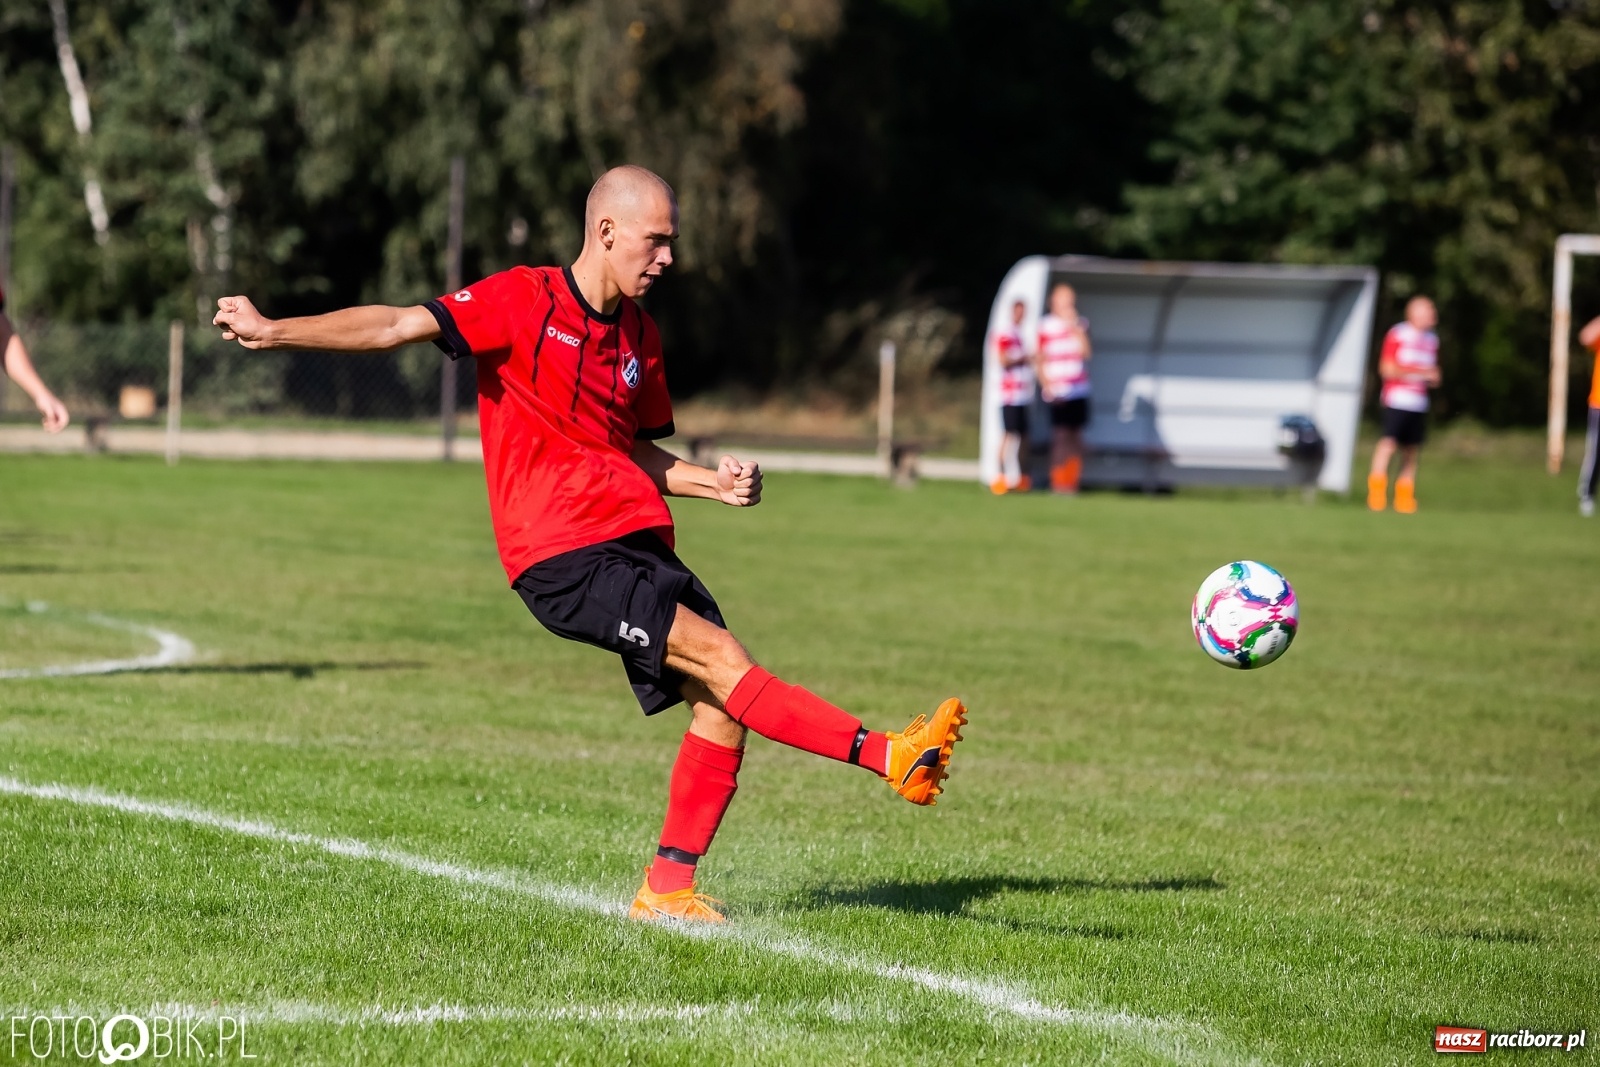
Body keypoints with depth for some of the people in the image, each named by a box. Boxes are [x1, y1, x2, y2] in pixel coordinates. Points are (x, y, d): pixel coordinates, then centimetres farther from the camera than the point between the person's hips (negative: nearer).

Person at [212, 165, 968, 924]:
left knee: (719, 702, -5)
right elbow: (396, 327, -10)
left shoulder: (639, 334, 16)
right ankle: (885, 757, -25)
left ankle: (668, 888, 3)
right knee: (718, 656, -19)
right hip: (563, 557, -8)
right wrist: (273, 332, -19)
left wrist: (713, 483, 8)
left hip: (637, 544, 8)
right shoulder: (524, 302, -6)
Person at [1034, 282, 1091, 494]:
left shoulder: (1080, 324, 11)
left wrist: (1075, 327, -9)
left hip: (1079, 389, 4)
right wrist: (1047, 386, -9)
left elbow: (1085, 353, -1)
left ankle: (1073, 481, 6)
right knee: (1061, 435, -7)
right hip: (1057, 392, -4)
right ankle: (1058, 483, -4)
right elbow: (1039, 359, 1)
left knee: (1076, 436, 3)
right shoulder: (1045, 326, 0)